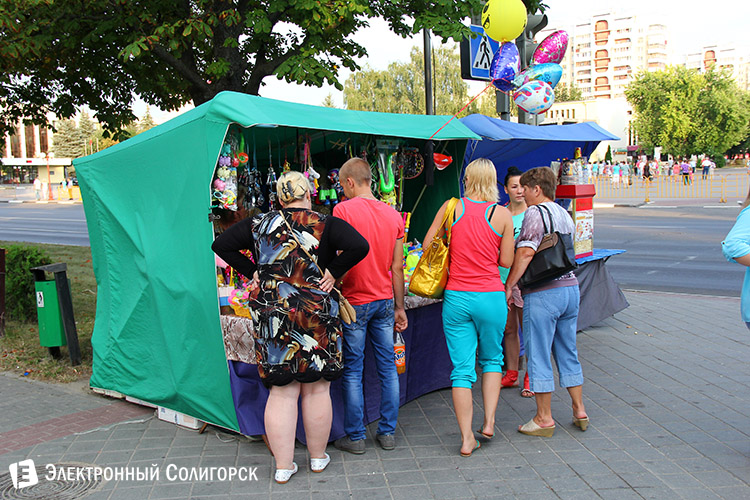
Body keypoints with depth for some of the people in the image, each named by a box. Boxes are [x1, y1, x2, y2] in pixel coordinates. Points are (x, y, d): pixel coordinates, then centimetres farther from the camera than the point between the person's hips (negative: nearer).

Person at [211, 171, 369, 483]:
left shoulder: (259, 224, 6)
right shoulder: (326, 225, -4)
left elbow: (221, 245, 9)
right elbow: (359, 246, -17)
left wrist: (252, 273, 7)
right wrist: (333, 272, -7)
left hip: (270, 314, 2)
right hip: (315, 314, -2)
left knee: (281, 392, 8)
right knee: (316, 389, 11)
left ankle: (283, 466, 15)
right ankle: (318, 457, 25)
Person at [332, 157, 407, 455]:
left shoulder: (343, 210, -10)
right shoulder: (393, 215, 6)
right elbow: (397, 267, 8)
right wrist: (399, 307, 14)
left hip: (355, 302, -5)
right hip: (385, 301, 5)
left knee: (352, 371, 5)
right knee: (388, 368, 11)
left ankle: (355, 437, 13)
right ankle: (388, 433, 19)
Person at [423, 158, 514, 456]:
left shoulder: (451, 207, -2)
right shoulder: (502, 214, -4)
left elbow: (428, 245, 3)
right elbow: (506, 261, -1)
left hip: (456, 297, 1)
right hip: (491, 297, 0)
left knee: (462, 368, 7)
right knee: (492, 359, 23)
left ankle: (467, 439, 10)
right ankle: (489, 422, 18)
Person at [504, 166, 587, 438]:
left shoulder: (535, 213, -11)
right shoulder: (565, 215, 15)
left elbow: (525, 253, -20)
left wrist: (508, 286, -15)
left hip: (543, 293, -8)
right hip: (570, 286, 8)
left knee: (538, 355, 2)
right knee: (568, 352, 17)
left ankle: (544, 418, 10)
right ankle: (579, 410, 24)